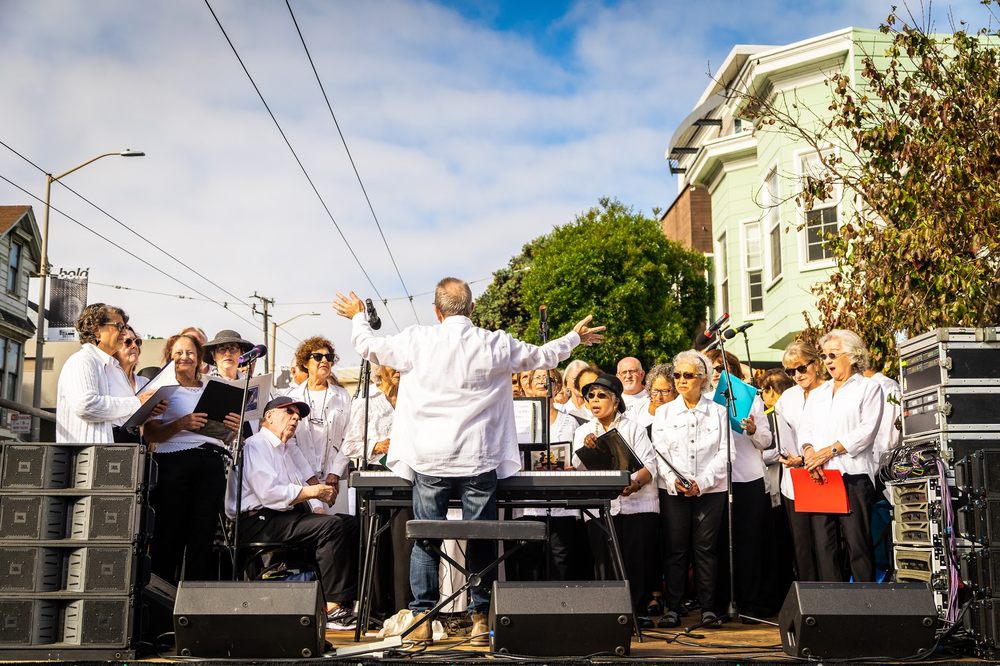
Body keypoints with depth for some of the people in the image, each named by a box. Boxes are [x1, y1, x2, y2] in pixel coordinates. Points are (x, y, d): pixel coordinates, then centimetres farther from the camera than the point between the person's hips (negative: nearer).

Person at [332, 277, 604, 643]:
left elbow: (368, 346, 13)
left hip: (429, 461, 0)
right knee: (480, 538, 9)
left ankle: (422, 617, 10)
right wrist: (576, 337, 32)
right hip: (478, 461, 0)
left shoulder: (415, 342, -3)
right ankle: (481, 616, 13)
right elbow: (543, 356, 13)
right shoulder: (496, 345, -3)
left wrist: (357, 316, 34)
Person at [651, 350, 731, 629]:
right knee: (675, 550, -1)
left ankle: (708, 608, 6)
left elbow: (724, 453, 0)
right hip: (673, 491, 1)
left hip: (710, 490, -1)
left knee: (706, 548, -1)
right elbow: (660, 452, 2)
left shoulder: (718, 412, 7)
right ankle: (672, 608, 3)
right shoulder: (664, 412, 11)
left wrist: (702, 482, -13)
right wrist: (673, 479, -15)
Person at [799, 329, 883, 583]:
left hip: (853, 475, -5)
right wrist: (809, 452, -7)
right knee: (823, 545, 0)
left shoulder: (869, 388, 6)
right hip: (819, 476, 5)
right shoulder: (818, 393, 25)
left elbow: (867, 430, -6)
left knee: (857, 545, -8)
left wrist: (829, 451, -13)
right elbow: (805, 429, 15)